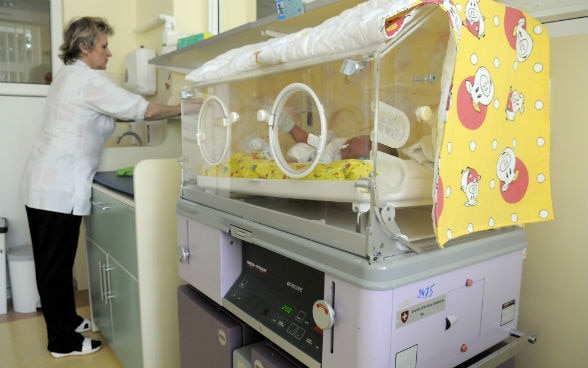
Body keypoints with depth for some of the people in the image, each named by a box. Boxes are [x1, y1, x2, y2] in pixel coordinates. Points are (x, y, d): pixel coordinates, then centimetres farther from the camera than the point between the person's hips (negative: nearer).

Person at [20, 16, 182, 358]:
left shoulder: (68, 75, 17)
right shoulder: (88, 78, -14)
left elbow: (111, 113, 15)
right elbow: (141, 109, -17)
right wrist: (181, 109, -5)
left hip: (46, 183, 10)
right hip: (60, 188, -10)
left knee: (53, 261, 17)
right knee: (56, 264, 0)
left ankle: (67, 321, 32)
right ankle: (62, 341, 14)